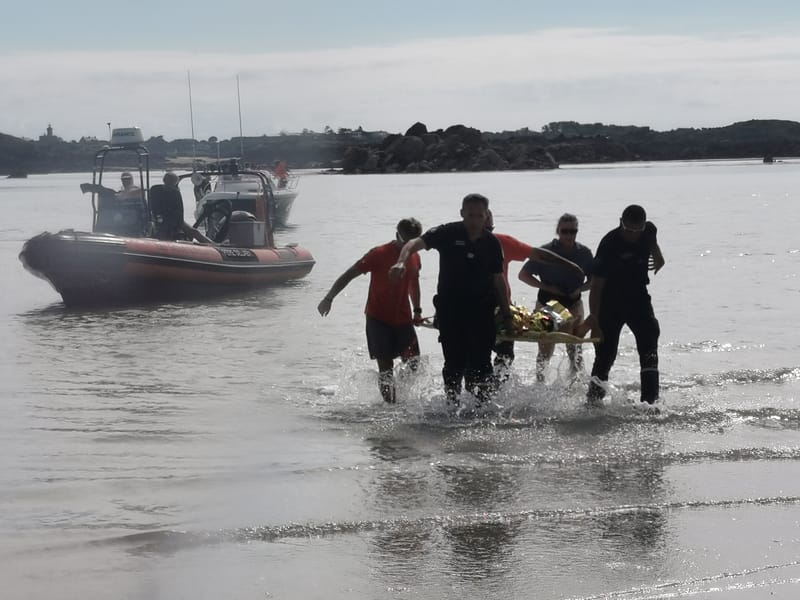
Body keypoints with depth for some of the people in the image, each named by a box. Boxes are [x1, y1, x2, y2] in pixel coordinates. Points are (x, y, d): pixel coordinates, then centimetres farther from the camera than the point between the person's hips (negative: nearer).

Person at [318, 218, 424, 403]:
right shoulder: (380, 254, -12)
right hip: (378, 319, -5)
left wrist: (417, 310, 22)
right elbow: (349, 275, -10)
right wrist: (329, 298, -16)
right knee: (386, 365, -9)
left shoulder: (414, 258, 6)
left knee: (414, 364, -3)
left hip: (403, 320, 5)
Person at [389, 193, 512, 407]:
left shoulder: (492, 243, 4)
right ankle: (452, 403, 11)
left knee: (481, 362, -3)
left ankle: (482, 403, 5)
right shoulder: (448, 233, -6)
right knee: (455, 362, -1)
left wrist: (506, 315, 12)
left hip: (481, 308, 2)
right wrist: (402, 262, -39)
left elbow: (498, 281, 12)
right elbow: (416, 243, -18)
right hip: (450, 307, -2)